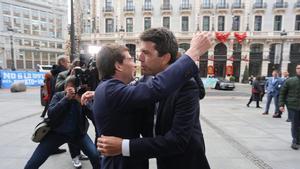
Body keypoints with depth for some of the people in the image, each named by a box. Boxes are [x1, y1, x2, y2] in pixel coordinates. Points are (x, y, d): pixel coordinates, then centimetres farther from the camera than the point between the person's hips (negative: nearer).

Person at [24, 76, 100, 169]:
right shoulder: (58, 96, -5)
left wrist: (81, 101, -28)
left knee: (95, 156, -16)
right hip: (57, 132, 0)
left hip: (78, 133, 0)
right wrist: (66, 98, -27)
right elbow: (50, 114, -20)